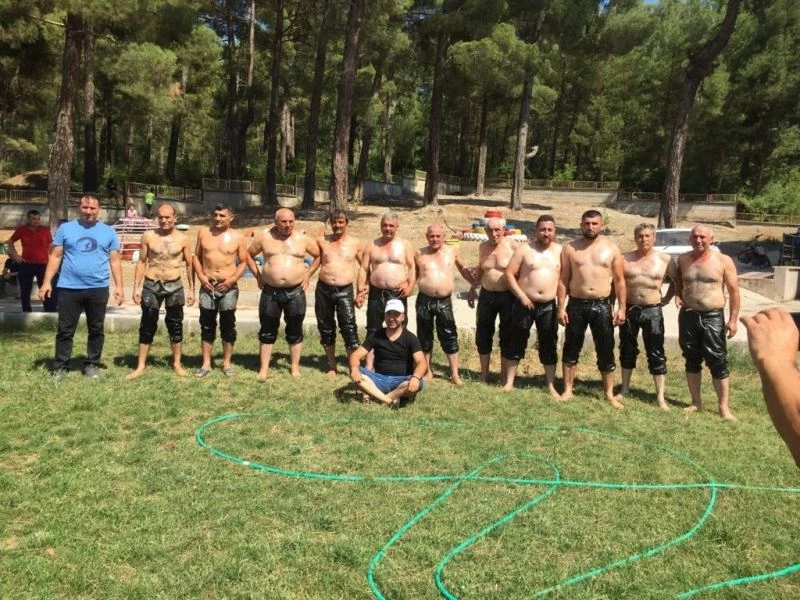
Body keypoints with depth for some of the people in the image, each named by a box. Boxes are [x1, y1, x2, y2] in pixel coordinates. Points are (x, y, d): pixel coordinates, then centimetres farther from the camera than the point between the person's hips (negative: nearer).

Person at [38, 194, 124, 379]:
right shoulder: (65, 228, 5)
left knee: (96, 330, 9)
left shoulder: (108, 232, 7)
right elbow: (55, 257, 5)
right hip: (69, 288, -1)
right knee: (65, 330, 5)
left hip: (98, 289, 1)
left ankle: (92, 365, 21)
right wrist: (47, 282, -2)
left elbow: (115, 261, 7)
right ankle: (60, 366, 14)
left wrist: (119, 286, -1)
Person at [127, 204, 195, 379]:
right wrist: (137, 287, -1)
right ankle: (141, 366, 13)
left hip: (174, 286, 0)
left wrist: (192, 289, 2)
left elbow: (189, 265, 5)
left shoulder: (182, 239, 0)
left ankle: (177, 363, 21)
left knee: (175, 325, 8)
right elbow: (141, 262, 4)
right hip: (151, 285, 0)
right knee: (147, 325, 5)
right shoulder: (148, 236, 0)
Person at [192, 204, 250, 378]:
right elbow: (196, 256, 10)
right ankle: (206, 364, 16)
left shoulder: (238, 237, -1)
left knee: (228, 326, 5)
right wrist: (201, 276, -4)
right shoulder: (204, 233, 5)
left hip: (228, 287, -2)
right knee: (207, 326, 7)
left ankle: (227, 363, 17)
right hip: (207, 286, 2)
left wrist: (232, 279, -12)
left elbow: (243, 262, 1)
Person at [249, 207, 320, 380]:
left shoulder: (303, 238, 1)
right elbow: (249, 254, 15)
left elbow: (320, 255, 11)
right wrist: (257, 275, 8)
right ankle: (264, 368, 14)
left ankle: (295, 367, 19)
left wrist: (308, 274, 4)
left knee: (295, 332, 7)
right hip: (270, 292, 1)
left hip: (296, 292, 0)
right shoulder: (265, 237, 2)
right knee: (267, 332, 6)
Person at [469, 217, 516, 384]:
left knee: (507, 338, 5)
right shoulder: (483, 247, 6)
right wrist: (472, 290, 19)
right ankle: (484, 373, 24)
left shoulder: (512, 247, -10)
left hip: (508, 296, -4)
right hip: (486, 296, 4)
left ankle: (504, 376, 17)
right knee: (482, 335, 9)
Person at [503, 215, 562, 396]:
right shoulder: (524, 249, -2)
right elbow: (509, 273, -5)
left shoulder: (560, 251, 6)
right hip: (525, 304, -2)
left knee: (549, 347, 7)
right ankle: (509, 383, 15)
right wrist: (521, 296, -12)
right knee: (517, 344, 6)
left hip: (549, 307, 2)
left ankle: (551, 387, 16)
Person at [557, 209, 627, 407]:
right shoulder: (570, 248, 3)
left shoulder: (611, 248, 3)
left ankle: (609, 394, 15)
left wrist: (621, 308, -3)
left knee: (606, 351, 4)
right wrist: (561, 307, -3)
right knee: (571, 348, 7)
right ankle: (567, 390, 19)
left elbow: (619, 280, 4)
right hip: (576, 304, 1)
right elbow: (563, 280, 3)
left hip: (602, 305, 0)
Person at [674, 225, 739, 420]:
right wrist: (678, 296, 1)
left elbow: (734, 291, -3)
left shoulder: (723, 261, -5)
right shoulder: (683, 259, 5)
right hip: (688, 316, 4)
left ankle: (724, 407, 4)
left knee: (718, 362, -3)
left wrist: (733, 319, -9)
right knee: (692, 360, 11)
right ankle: (696, 401, 23)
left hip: (713, 317, -3)